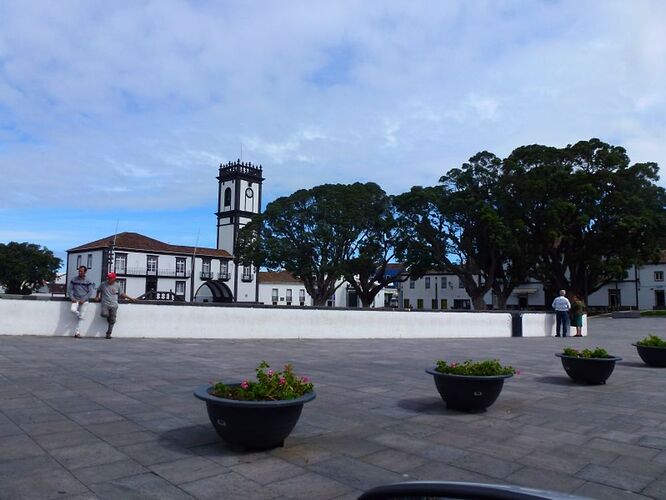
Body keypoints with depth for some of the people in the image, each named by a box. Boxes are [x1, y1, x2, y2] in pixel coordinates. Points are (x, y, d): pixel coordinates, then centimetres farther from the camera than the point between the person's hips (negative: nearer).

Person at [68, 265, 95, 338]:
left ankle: (77, 332, 4)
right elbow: (69, 289, 6)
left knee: (81, 317, -2)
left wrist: (83, 300, -13)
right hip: (76, 300, 1)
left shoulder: (88, 281, 0)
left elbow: (90, 292, -2)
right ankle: (79, 315, 7)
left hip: (84, 301, -1)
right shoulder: (73, 280, 5)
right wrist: (72, 298, -9)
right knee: (73, 310, -28)